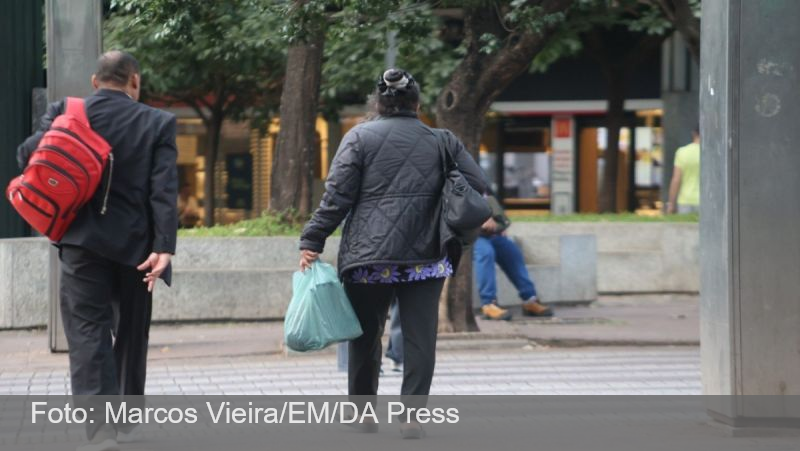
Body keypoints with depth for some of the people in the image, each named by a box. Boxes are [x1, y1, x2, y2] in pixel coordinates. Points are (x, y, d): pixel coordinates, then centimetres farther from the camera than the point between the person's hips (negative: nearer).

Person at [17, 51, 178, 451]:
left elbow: (27, 154, -6)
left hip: (82, 242, -1)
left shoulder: (65, 113, 0)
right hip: (135, 244, 1)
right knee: (131, 334, 17)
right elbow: (164, 190, -9)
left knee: (89, 335, -5)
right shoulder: (157, 123, 0)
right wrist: (164, 247, -14)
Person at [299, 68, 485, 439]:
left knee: (365, 338, 11)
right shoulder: (442, 141, 8)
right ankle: (412, 415, -5)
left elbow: (336, 196, -5)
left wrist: (312, 242, -2)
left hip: (369, 257, -1)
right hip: (426, 258, 1)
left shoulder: (360, 137, 1)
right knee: (419, 338, 2)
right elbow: (476, 186, 8)